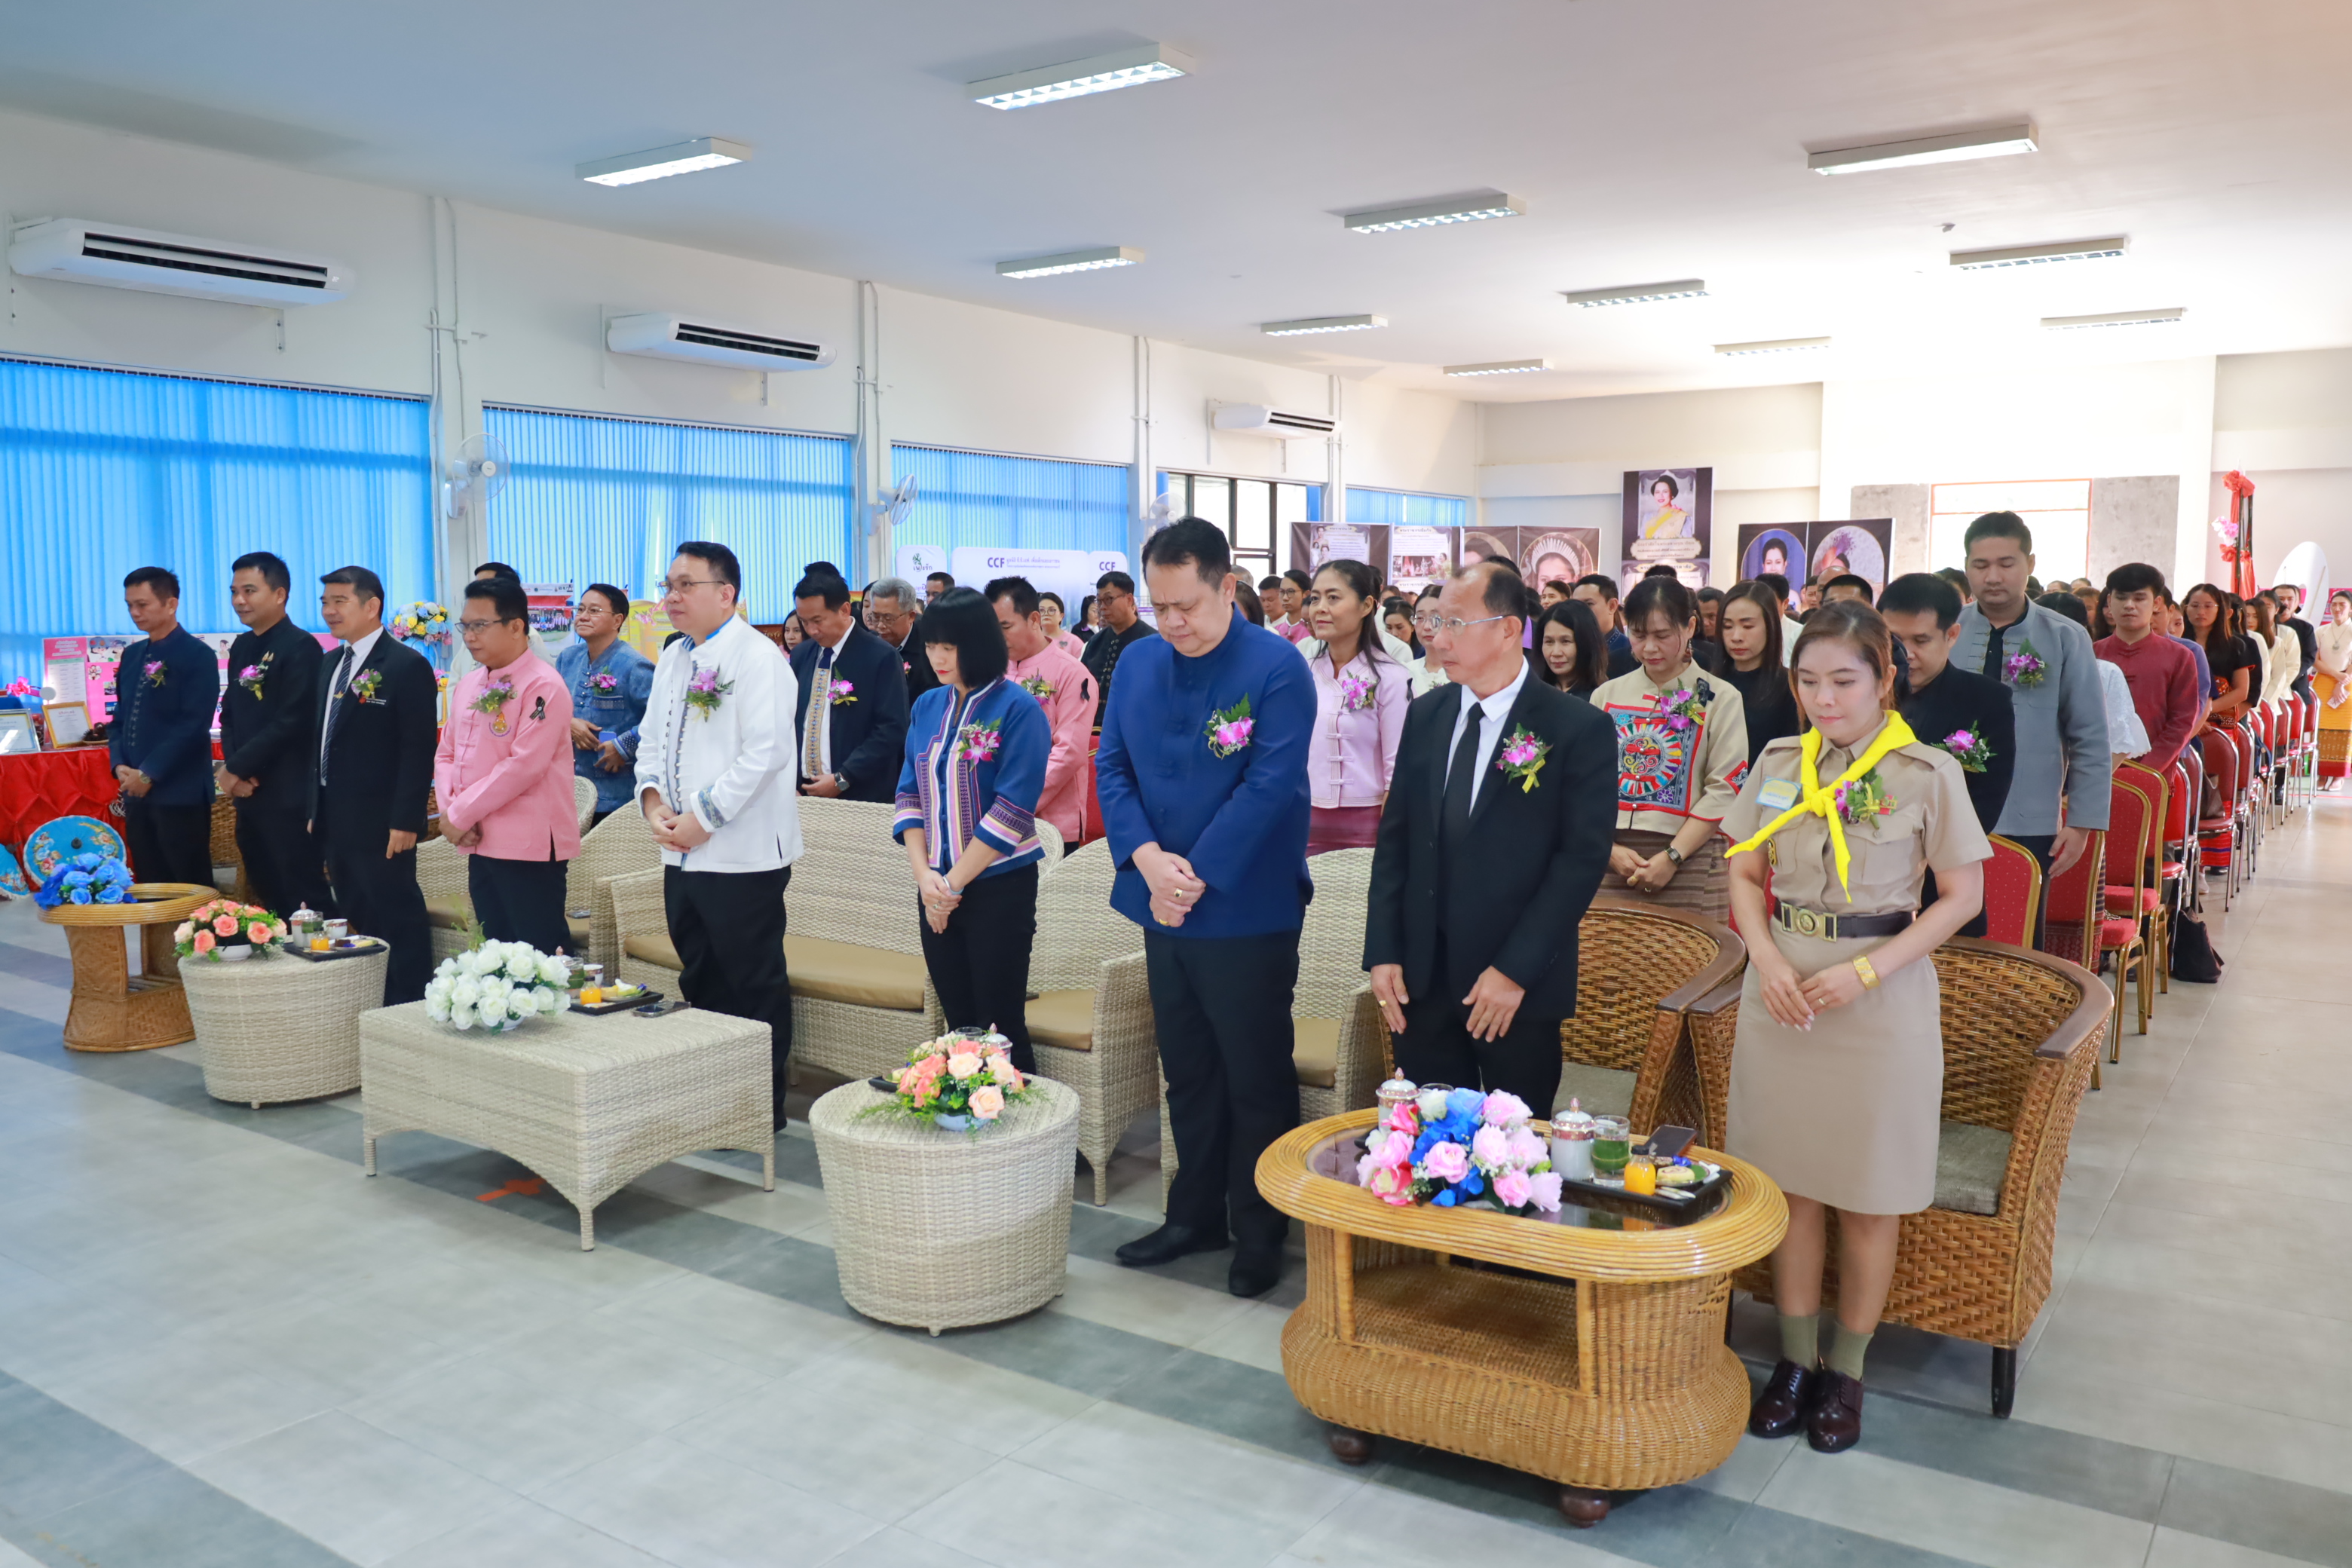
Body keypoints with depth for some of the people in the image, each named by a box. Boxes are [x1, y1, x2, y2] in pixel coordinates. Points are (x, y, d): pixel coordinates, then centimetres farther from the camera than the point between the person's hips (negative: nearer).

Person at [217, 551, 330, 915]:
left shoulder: (300, 647, -10)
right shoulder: (242, 647, 15)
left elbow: (292, 723, -16)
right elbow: (229, 714, 16)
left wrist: (236, 768, -11)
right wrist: (230, 767, -1)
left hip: (289, 799, -8)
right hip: (248, 795, 8)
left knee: (302, 901, -4)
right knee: (267, 901, 12)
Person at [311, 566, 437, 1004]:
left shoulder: (407, 666, -11)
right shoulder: (332, 664, 15)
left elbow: (419, 751, -15)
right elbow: (324, 742, 18)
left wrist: (406, 821, -19)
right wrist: (316, 812, 14)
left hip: (381, 825, -8)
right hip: (335, 824, 8)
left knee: (400, 920, 0)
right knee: (359, 921, 14)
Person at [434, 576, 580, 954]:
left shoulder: (543, 686, -12)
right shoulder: (466, 685, 14)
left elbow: (523, 766, -19)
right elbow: (446, 754, 17)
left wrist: (461, 815, -14)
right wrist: (450, 810, -2)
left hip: (530, 847, -8)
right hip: (480, 844, 8)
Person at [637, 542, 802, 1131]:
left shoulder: (756, 657, -12)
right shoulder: (673, 658, 15)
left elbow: (767, 751, -20)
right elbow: (652, 740, 19)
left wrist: (704, 817, -18)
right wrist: (654, 801, 0)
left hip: (743, 855, -8)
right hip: (682, 856, 8)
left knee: (755, 984, 1)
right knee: (701, 982, 16)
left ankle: (765, 1106, 12)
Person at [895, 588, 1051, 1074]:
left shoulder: (1018, 709, -9)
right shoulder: (928, 706, 9)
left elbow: (1013, 810, -15)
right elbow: (910, 793, 9)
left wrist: (954, 882, -12)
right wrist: (924, 874, -5)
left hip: (1000, 888, -5)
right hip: (937, 890, 5)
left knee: (1000, 1026, -2)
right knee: (959, 1024, 11)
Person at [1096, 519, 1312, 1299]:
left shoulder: (1277, 668, -12)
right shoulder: (1137, 662, 6)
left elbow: (1269, 788, -18)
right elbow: (1111, 766, 5)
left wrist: (1196, 876, -17)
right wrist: (1147, 859, -11)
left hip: (1247, 911, -6)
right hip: (1164, 908, 6)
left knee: (1257, 1079, 6)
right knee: (1187, 1074, 17)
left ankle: (1259, 1233, 20)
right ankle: (1196, 1214, 32)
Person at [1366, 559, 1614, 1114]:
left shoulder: (1578, 727, -8)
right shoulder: (1425, 715, 8)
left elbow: (1583, 856, -11)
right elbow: (1396, 837, 9)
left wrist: (1515, 970, -15)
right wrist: (1383, 953, 1)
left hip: (1518, 986, -4)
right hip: (1420, 979, 4)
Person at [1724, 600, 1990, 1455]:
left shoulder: (1927, 773, -8)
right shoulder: (1778, 763, 3)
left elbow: (1963, 895, -6)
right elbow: (1745, 875, 9)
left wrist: (1868, 970, -16)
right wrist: (1767, 959, -8)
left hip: (1880, 994, -3)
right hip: (1784, 989, 3)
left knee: (1870, 1192, 7)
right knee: (1790, 1181, 10)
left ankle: (1846, 1369, 23)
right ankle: (1795, 1359, 24)